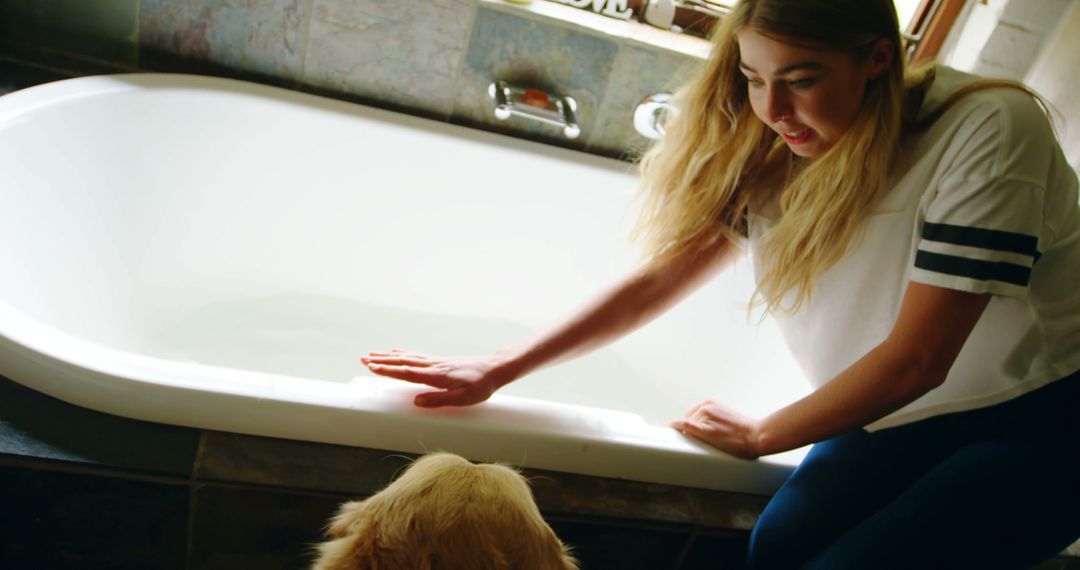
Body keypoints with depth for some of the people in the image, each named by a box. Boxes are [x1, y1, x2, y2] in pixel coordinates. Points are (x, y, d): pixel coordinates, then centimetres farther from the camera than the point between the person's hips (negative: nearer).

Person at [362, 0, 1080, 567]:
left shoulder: (988, 132, -24)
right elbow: (658, 281, -6)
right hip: (901, 420, 4)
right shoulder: (773, 155, -8)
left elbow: (915, 358, -23)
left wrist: (759, 434, -11)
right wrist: (499, 369, -10)